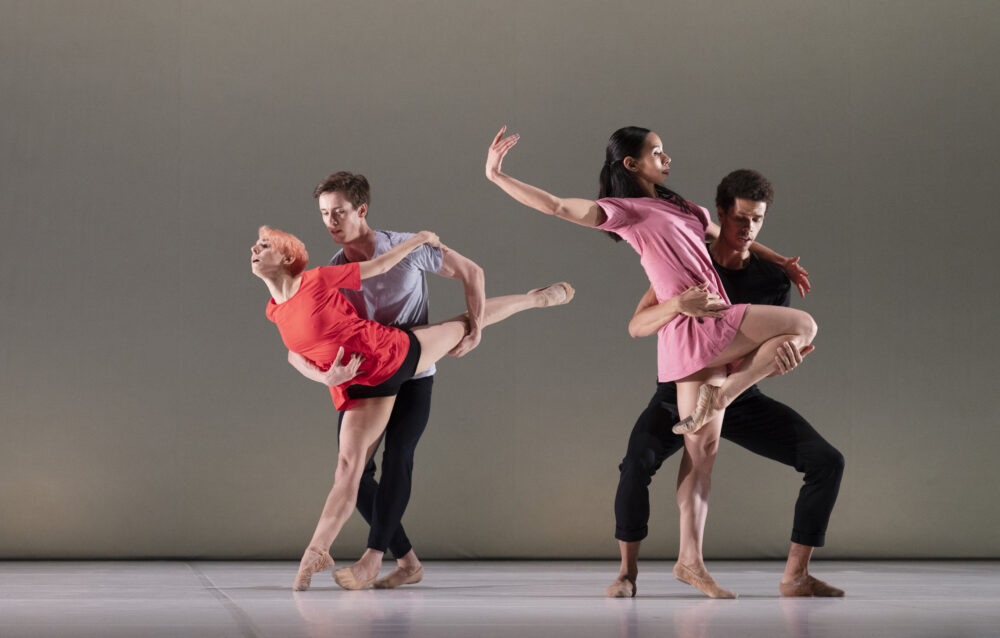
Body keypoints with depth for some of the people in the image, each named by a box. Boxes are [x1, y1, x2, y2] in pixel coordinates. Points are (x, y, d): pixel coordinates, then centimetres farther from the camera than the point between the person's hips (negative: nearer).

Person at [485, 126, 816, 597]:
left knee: (703, 447, 4)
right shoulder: (625, 210, -2)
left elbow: (728, 236, 36)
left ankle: (690, 560, 3)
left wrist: (782, 261, 35)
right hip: (694, 327, -7)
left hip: (712, 333, 7)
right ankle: (719, 397, -8)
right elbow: (558, 207, -11)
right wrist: (496, 176, -17)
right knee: (802, 325, -6)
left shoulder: (679, 208, 23)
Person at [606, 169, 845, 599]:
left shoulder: (773, 280, -3)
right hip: (681, 391, -3)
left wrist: (785, 359, -34)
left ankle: (795, 576, -5)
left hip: (741, 398, 3)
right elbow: (636, 327, -20)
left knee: (827, 462, -12)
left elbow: (771, 356, -7)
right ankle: (627, 572, -16)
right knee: (639, 459, -33)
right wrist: (679, 304, -41)